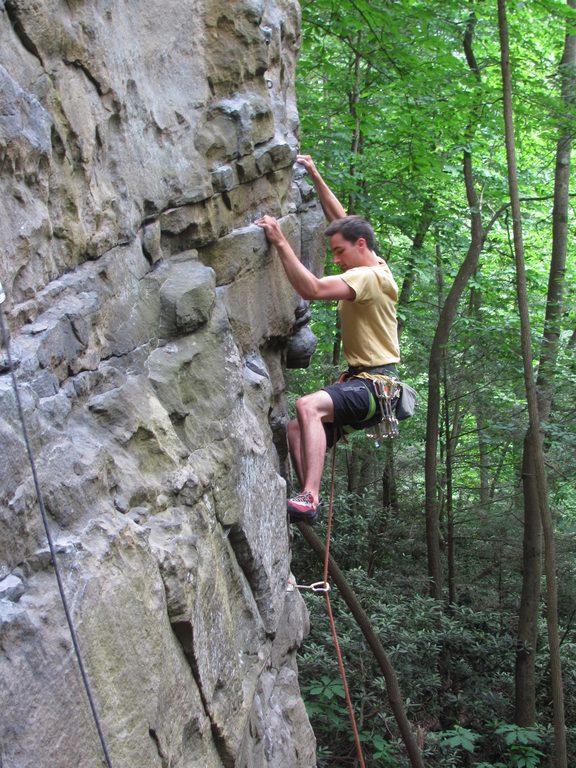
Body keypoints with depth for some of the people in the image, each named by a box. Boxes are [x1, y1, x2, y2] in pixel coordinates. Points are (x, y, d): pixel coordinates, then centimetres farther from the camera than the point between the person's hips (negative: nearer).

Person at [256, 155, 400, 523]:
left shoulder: (369, 276, -14)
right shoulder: (372, 268, 15)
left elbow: (313, 288, -28)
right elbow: (341, 219, 26)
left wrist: (281, 242, -24)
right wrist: (316, 177, 24)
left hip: (375, 385, -11)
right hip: (361, 382, 11)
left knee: (309, 406, -34)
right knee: (297, 428, 7)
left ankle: (310, 498, -42)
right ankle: (310, 502, 0)